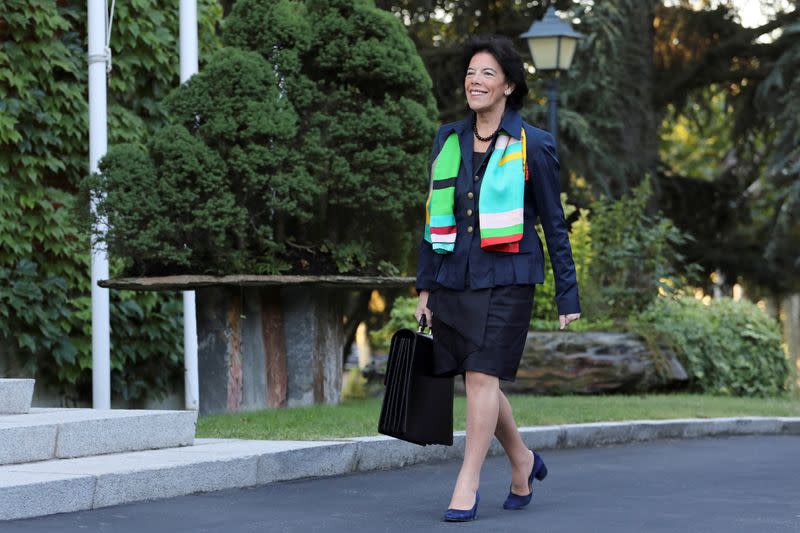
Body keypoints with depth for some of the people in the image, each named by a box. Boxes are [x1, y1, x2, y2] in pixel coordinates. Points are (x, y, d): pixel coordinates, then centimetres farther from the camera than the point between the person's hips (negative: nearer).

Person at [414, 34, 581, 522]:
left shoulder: (532, 146, -3)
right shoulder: (449, 140, 9)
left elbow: (554, 224, 0)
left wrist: (568, 297, -1)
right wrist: (425, 285, 13)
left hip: (505, 278, -5)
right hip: (453, 277, 5)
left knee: (483, 376, -10)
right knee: (475, 380, 8)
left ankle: (467, 486, -4)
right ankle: (523, 460, 29)